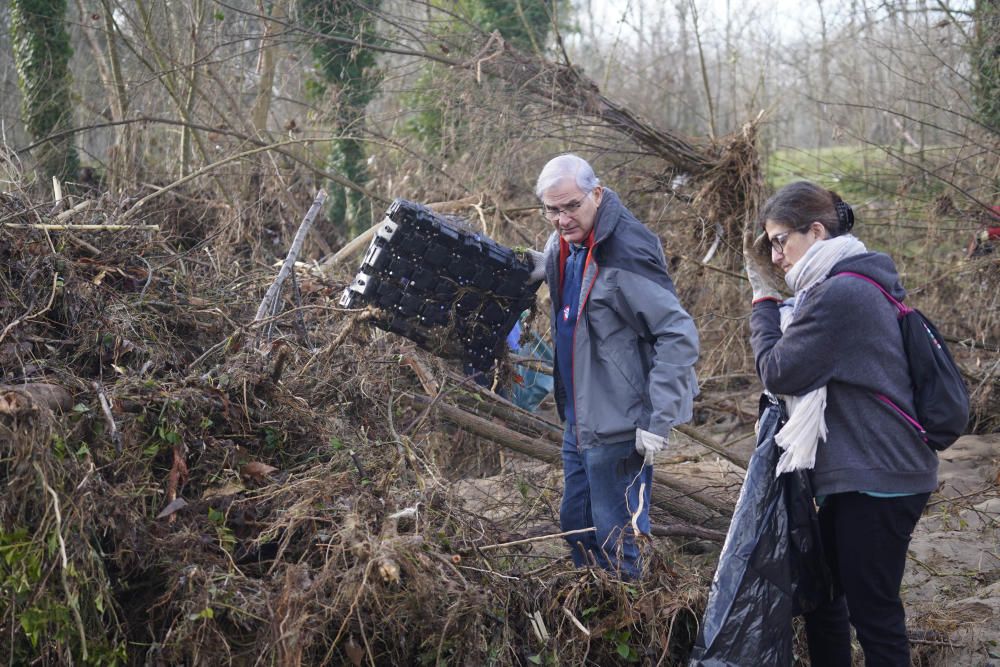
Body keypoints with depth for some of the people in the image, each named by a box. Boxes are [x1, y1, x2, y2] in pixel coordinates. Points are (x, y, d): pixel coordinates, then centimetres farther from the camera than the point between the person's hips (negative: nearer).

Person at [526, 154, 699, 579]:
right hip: (580, 416, 10)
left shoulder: (625, 253, -23)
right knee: (575, 523, 22)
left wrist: (658, 420, -27)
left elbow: (679, 335, -25)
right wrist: (543, 267, 9)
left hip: (618, 423, -10)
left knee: (615, 538, 1)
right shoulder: (567, 244, 4)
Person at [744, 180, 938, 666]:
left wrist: (763, 301, -3)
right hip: (870, 469, 11)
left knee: (871, 609, -1)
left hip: (876, 480, -11)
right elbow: (812, 366, 17)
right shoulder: (861, 282, 13)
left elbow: (778, 372, -14)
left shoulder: (838, 294, -21)